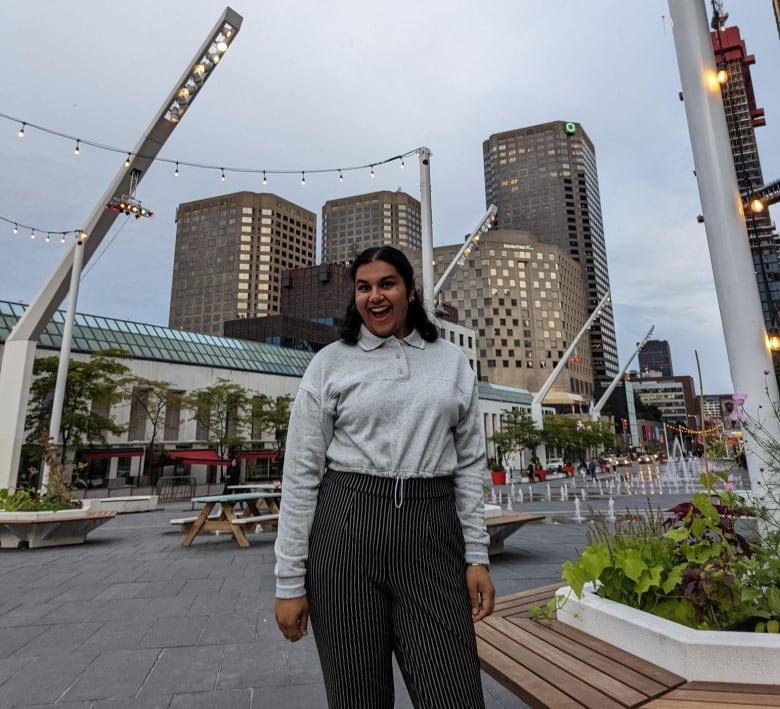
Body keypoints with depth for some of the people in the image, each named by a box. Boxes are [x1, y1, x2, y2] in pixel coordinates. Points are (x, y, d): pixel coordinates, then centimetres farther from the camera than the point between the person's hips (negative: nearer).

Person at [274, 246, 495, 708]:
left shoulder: (452, 362, 8)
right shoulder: (330, 363, 1)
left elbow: (471, 463, 9)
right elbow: (301, 473, 0)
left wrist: (477, 556, 3)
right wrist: (290, 582, -2)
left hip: (432, 535, 2)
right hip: (346, 531, -1)